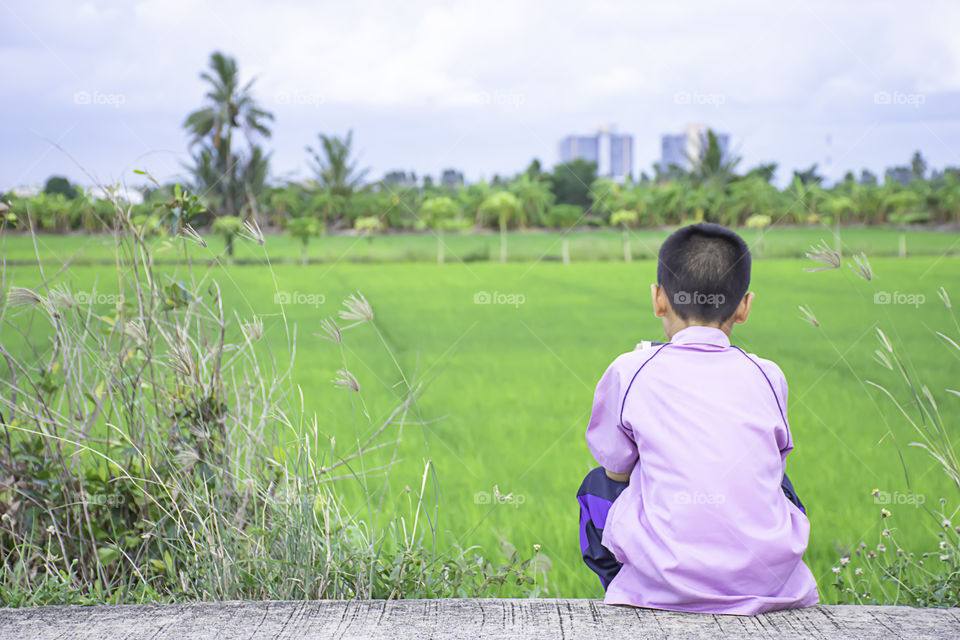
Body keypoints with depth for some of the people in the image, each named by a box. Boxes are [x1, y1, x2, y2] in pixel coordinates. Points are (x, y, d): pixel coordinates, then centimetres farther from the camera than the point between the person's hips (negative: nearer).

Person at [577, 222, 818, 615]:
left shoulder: (630, 372, -1)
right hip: (769, 581, 2)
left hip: (666, 580, -2)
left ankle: (639, 605, 26)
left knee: (598, 485, 25)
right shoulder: (767, 377, 5)